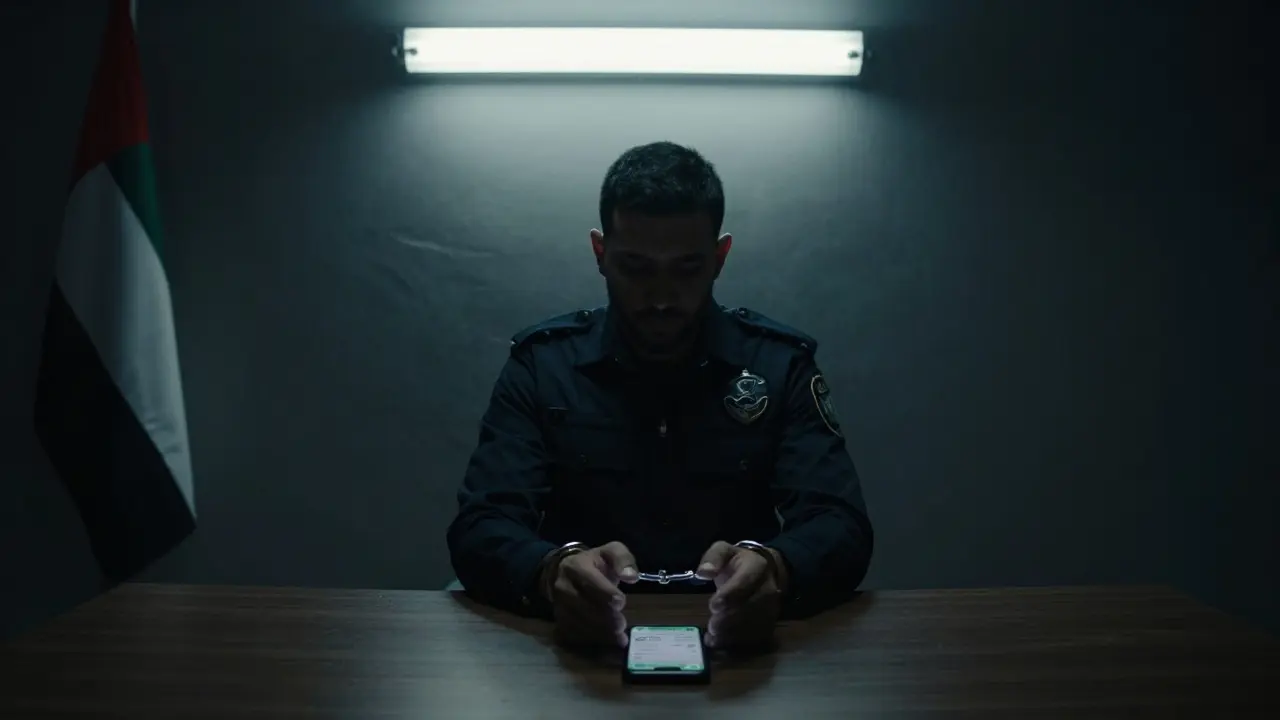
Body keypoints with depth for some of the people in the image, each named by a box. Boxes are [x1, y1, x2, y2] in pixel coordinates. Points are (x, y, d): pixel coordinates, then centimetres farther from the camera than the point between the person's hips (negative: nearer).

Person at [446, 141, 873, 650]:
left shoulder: (781, 363, -1)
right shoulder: (541, 363, -1)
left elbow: (841, 528, -9)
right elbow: (479, 530, -9)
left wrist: (775, 569, -32)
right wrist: (553, 571, -32)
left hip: (738, 646, 1)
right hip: (582, 645, 0)